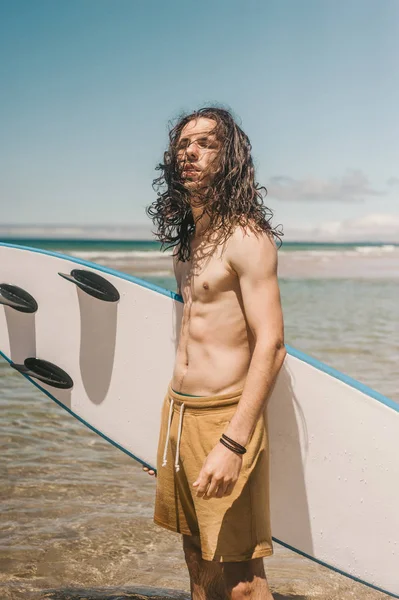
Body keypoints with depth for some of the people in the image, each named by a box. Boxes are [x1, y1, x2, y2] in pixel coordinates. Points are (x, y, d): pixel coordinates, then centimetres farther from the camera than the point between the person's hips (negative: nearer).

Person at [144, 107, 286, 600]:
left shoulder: (247, 238, -12)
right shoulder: (186, 242, 14)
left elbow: (271, 345, -19)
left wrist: (233, 444, -26)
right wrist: (176, 423, 20)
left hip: (225, 416, -8)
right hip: (177, 412, 8)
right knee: (196, 559, 18)